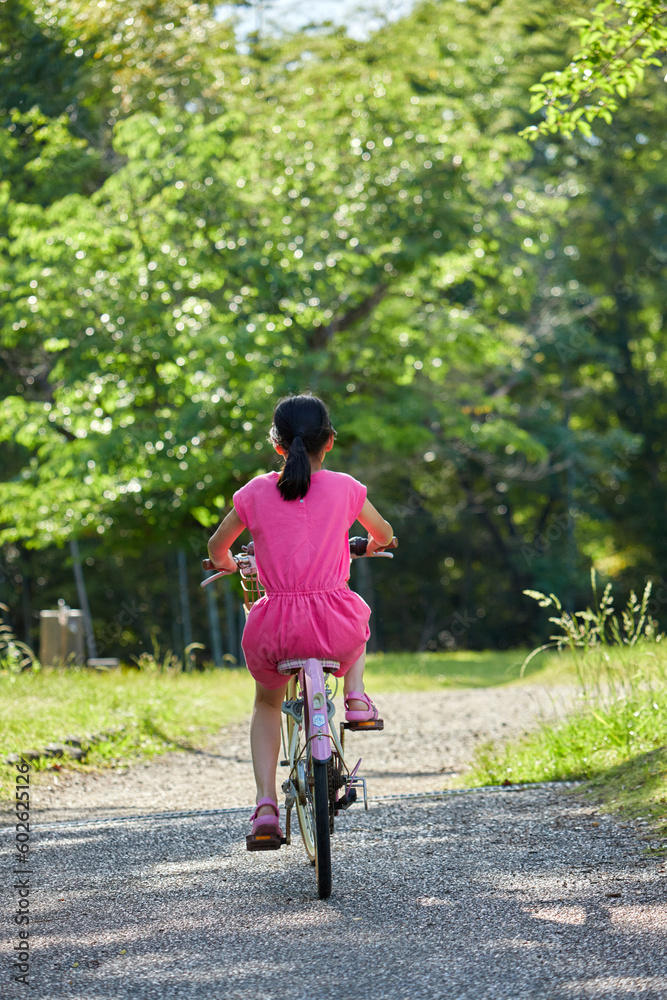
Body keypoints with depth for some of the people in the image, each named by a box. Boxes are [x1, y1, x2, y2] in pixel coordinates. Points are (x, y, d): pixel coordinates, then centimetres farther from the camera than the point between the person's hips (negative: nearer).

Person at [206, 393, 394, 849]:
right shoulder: (344, 488, 3)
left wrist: (227, 564, 41)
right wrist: (368, 547, 45)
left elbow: (216, 547, 18)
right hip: (333, 624, 0)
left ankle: (266, 804, 13)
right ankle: (356, 696, 20)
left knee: (267, 702, 29)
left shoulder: (256, 493, 3)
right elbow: (384, 534, 21)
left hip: (276, 629, 0)